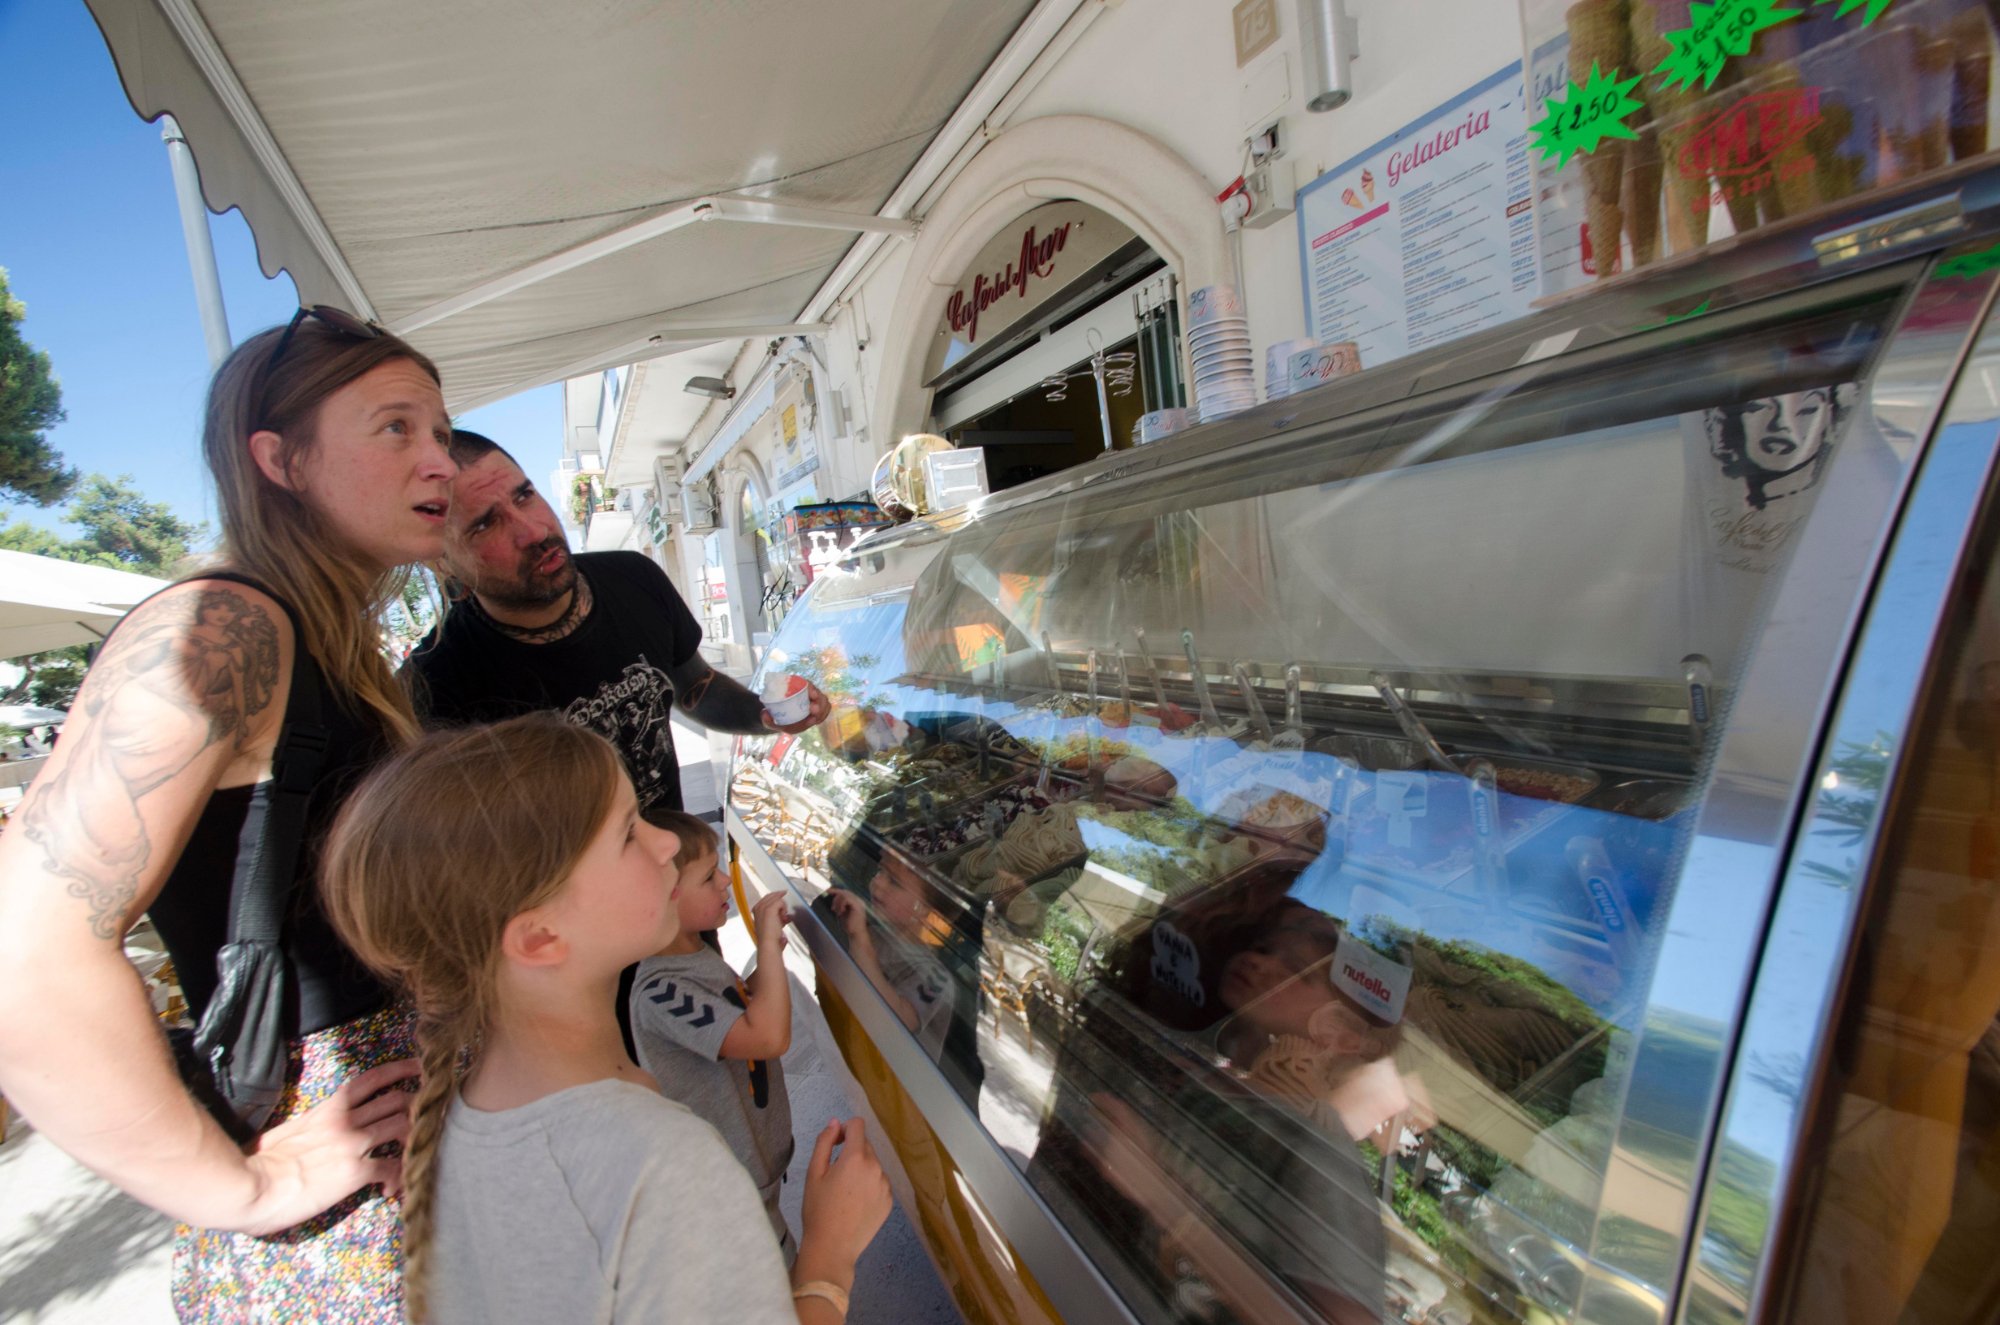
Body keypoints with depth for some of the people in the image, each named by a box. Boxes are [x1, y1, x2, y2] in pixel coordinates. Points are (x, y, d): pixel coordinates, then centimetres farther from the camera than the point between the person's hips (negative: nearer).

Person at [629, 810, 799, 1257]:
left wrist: (768, 952, -1)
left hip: (757, 1150, 9)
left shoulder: (698, 954, -2)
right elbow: (770, 1037, -39)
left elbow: (742, 1007, 13)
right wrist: (769, 944, -31)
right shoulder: (661, 992, -33)